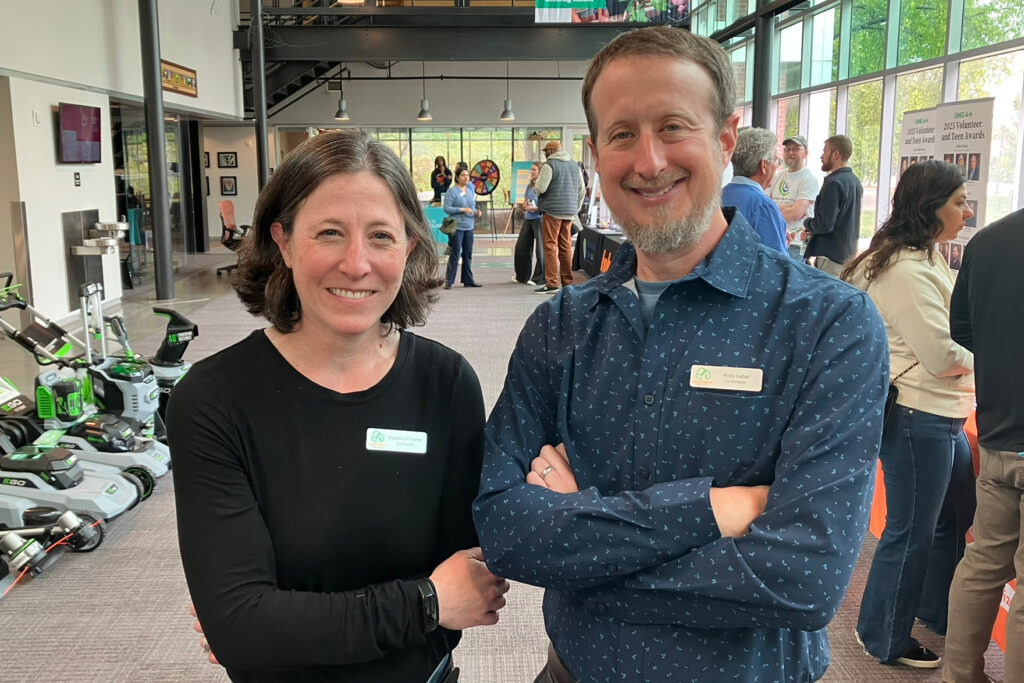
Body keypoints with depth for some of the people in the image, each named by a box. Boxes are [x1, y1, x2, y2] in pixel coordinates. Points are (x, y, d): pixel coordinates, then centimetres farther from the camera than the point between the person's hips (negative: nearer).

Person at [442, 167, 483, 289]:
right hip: (457, 227, -7)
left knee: (468, 254, 10)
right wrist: (462, 210, -20)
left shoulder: (470, 190, 14)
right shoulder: (452, 191, -6)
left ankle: (468, 280, 18)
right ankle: (449, 281, 2)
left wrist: (476, 212, 1)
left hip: (469, 227, 7)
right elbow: (446, 208, -13)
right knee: (455, 255, -5)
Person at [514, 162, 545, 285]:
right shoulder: (529, 186, 15)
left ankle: (539, 278, 1)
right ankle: (522, 276, 22)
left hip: (539, 218, -8)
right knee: (521, 246, 10)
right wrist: (526, 206, -2)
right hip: (528, 218, 8)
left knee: (540, 248, -5)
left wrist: (535, 208, -19)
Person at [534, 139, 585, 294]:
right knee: (566, 247, 11)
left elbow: (540, 188, -15)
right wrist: (576, 208, 22)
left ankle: (551, 283, -6)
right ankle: (567, 283, 14)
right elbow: (582, 190, 17)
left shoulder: (549, 165, -9)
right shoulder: (574, 165, 14)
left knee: (550, 247, -4)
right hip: (569, 212, 7)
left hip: (552, 211, -7)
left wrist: (535, 184, 8)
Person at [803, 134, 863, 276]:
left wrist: (807, 222, -1)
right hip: (849, 254, 9)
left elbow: (825, 224, -21)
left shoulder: (834, 183, -16)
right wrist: (812, 232, 14)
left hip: (831, 256, -9)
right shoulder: (855, 181, 13)